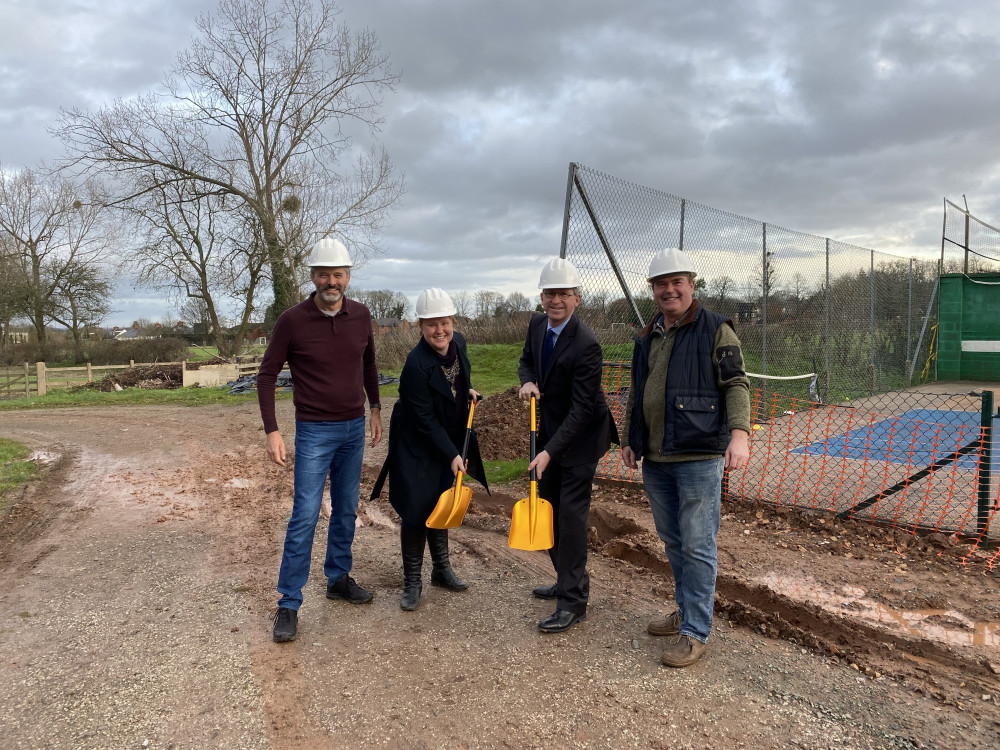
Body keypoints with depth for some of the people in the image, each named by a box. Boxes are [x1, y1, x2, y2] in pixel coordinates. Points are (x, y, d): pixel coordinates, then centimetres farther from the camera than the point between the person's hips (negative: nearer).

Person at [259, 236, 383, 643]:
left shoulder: (360, 315, 0)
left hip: (354, 428, 5)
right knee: (305, 516, -5)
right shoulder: (293, 320, -13)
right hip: (314, 431, -4)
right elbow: (267, 375, -7)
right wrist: (272, 431, -12)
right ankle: (288, 605, 5)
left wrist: (375, 409, 16)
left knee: (346, 511, 14)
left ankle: (338, 579, 30)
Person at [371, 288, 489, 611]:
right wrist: (451, 454, -22)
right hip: (417, 447, -7)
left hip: (449, 440, 7)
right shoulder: (416, 365, -28)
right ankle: (412, 583, 15)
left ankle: (442, 569, 34)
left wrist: (468, 389, 4)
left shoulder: (458, 342, -6)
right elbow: (425, 419, -23)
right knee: (416, 510, -2)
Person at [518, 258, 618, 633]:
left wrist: (549, 452, -32)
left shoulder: (586, 345, -26)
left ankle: (573, 602, 0)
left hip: (580, 436, -8)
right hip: (550, 429, 8)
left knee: (571, 513, -9)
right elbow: (527, 360, 16)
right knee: (548, 508, 15)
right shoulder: (537, 324, -2)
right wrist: (528, 381, -9)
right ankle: (567, 580, 32)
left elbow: (581, 409, -27)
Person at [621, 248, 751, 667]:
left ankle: (695, 633, 7)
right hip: (654, 459, 7)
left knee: (697, 546, -3)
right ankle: (686, 611, 31)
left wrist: (739, 433, -21)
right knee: (672, 541, 16)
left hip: (698, 456, -7)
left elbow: (737, 384, -8)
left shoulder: (715, 330, -4)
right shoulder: (647, 338, 15)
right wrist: (629, 440, 20)